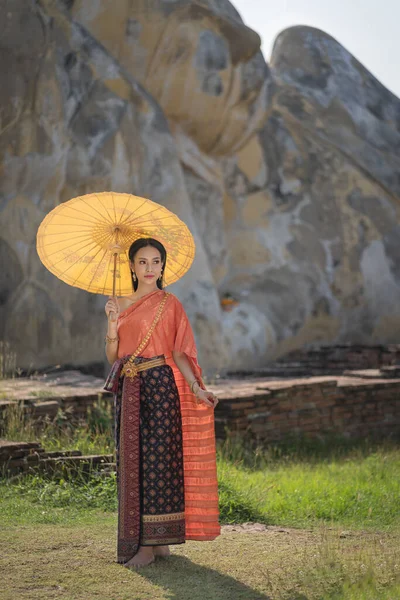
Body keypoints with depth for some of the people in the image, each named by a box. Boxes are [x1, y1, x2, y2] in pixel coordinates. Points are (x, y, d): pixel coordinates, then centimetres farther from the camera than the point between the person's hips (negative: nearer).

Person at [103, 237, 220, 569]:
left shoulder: (169, 303, 1)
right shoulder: (121, 304, 13)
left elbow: (179, 353, -3)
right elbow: (112, 357, 9)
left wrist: (196, 388, -15)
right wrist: (112, 322, -6)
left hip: (160, 387, -5)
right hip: (129, 392, 5)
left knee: (155, 458, -6)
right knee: (130, 462, 5)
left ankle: (154, 542, -3)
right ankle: (137, 539, 14)